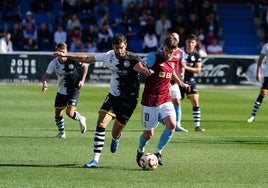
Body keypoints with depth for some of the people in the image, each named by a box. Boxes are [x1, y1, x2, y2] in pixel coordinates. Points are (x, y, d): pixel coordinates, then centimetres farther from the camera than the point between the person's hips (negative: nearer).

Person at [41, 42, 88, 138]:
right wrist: (44, 83, -39)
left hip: (74, 89, -3)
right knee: (58, 112, 7)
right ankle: (61, 132, 31)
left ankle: (81, 119, 19)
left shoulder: (73, 59, -18)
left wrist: (82, 80, -8)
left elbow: (85, 66, -1)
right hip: (62, 90, 3)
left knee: (70, 112, -15)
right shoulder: (53, 63, -14)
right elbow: (46, 75, -16)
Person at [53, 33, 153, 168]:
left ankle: (115, 139, 46)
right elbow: (87, 59, 7)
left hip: (129, 100, -3)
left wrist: (145, 70, -66)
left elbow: (138, 66, -42)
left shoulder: (132, 59, -18)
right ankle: (95, 159, -16)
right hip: (113, 95, 4)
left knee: (116, 133, 5)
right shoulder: (109, 56, -3)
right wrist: (66, 55, 7)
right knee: (101, 124, -16)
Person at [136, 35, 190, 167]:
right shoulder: (154, 57, -11)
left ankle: (158, 152, -1)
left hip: (165, 99, 4)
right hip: (150, 100, -4)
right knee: (148, 134, 2)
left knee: (172, 125, -20)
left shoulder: (174, 61, 7)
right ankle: (140, 151, 36)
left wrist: (180, 83, 41)